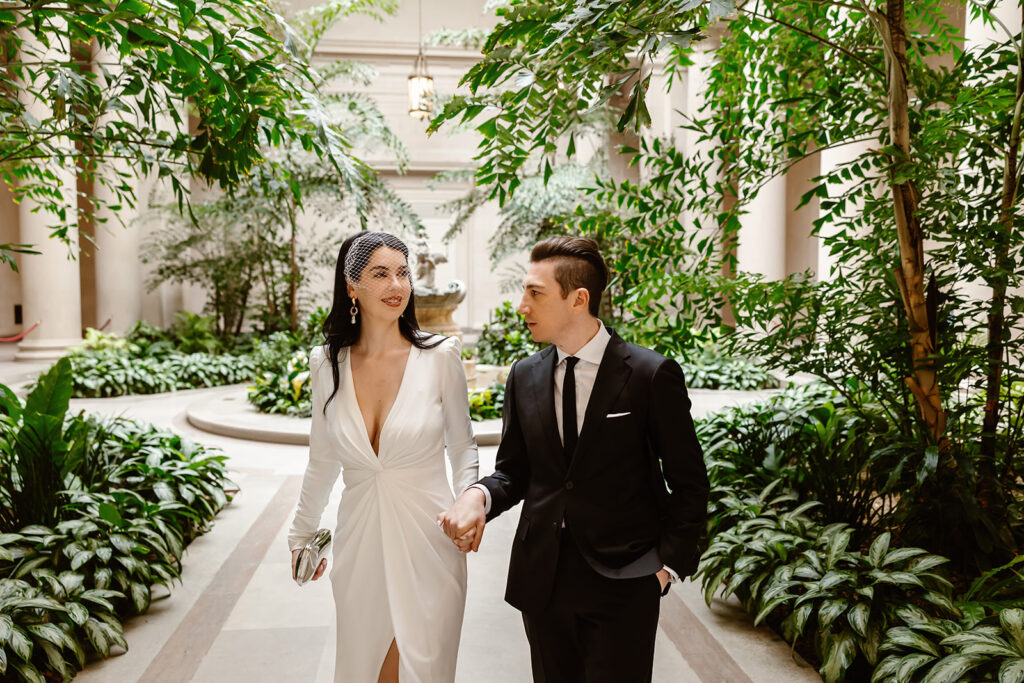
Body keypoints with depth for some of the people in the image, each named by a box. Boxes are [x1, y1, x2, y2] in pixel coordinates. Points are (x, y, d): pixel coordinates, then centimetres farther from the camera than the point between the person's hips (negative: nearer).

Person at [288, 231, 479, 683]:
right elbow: (322, 460, 11)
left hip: (427, 542, -2)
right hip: (359, 544, 3)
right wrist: (301, 535, 19)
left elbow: (462, 445, 2)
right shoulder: (327, 363, -2)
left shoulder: (440, 355, -9)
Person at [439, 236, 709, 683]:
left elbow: (688, 482, -3)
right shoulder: (524, 377, 4)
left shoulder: (651, 374, -10)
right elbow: (514, 472, 9)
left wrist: (670, 564, -7)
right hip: (541, 576, 4)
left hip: (623, 580, -4)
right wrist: (479, 495, -12)